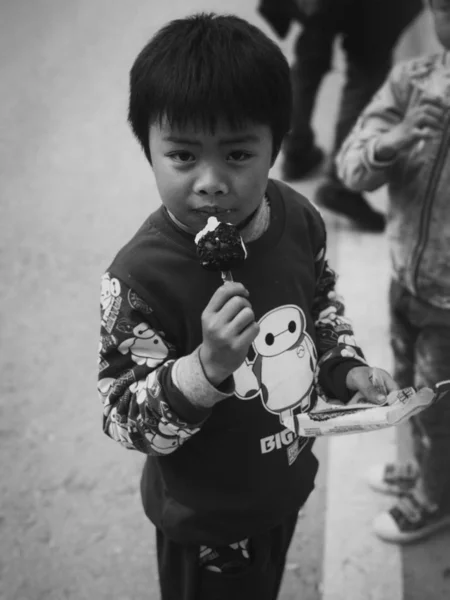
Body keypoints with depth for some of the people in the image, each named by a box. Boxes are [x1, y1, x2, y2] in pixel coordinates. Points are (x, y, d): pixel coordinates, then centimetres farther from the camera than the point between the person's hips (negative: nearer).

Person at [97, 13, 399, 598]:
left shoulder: (299, 219, -14)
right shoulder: (139, 276, -32)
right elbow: (123, 418, -26)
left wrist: (348, 369, -6)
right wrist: (206, 367, -41)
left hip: (287, 481, 6)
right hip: (206, 516, -5)